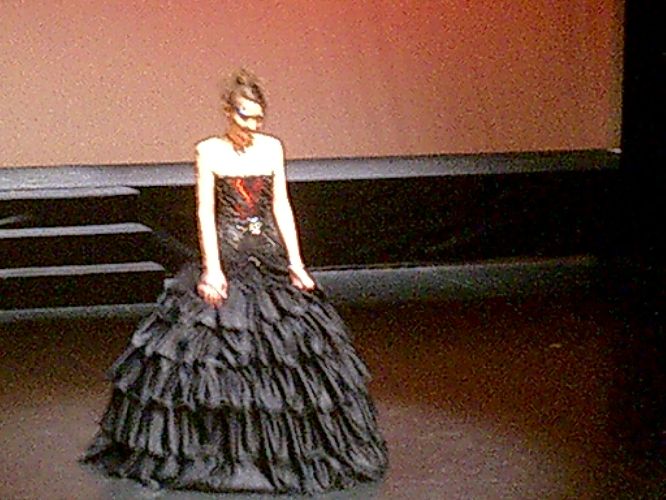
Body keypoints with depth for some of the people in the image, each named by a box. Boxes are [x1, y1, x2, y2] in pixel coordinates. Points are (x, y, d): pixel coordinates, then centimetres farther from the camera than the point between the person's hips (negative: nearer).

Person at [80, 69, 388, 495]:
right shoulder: (209, 151, -3)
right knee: (216, 345, -2)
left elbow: (282, 207, 8)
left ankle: (282, 445, 17)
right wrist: (212, 268, -14)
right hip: (227, 259, -3)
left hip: (270, 259, 3)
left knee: (285, 345, 4)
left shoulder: (272, 148, 6)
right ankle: (220, 448, 10)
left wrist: (296, 262, 3)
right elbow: (205, 212, -6)